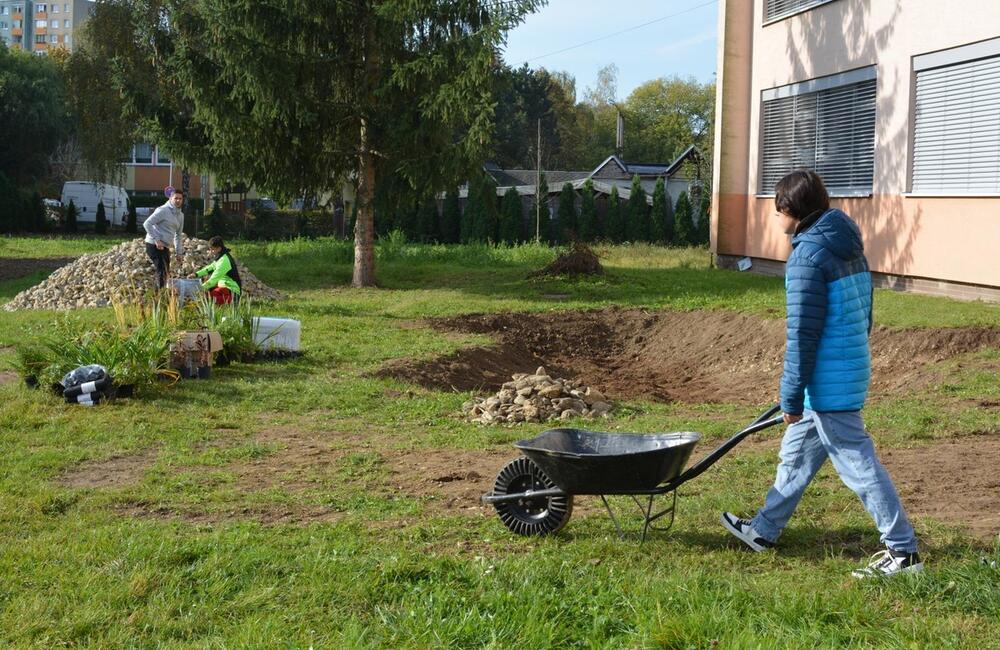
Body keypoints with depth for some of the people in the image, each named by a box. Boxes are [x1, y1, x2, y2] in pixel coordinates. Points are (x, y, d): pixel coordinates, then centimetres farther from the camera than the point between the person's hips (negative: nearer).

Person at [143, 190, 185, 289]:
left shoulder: (180, 215, 15)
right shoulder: (163, 211, -11)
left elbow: (178, 235, 24)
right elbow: (147, 224, -17)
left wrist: (179, 252, 20)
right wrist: (156, 240, -21)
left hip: (165, 247, 9)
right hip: (154, 245, -9)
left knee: (166, 272, 12)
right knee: (161, 270, -16)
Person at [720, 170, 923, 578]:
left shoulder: (808, 255, -18)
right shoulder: (850, 249, 11)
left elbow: (803, 334, -19)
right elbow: (864, 317, 17)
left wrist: (791, 396, -14)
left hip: (827, 382, -10)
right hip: (853, 369, 10)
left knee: (858, 464, -2)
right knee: (796, 455, 19)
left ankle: (903, 552, 4)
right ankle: (763, 531, 32)